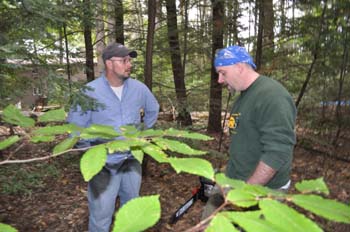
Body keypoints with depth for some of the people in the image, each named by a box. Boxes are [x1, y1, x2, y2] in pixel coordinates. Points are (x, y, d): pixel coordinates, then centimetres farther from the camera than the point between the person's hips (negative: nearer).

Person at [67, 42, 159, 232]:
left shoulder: (139, 88, -4)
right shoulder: (90, 91, -16)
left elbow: (153, 110, 15)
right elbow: (75, 127, -8)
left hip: (132, 160, 4)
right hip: (103, 164, -4)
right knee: (101, 215, 7)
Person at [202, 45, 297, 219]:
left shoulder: (272, 96, -22)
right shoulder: (243, 96, 10)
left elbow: (278, 153, -27)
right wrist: (231, 169, 14)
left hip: (261, 188, -9)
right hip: (232, 179, 9)